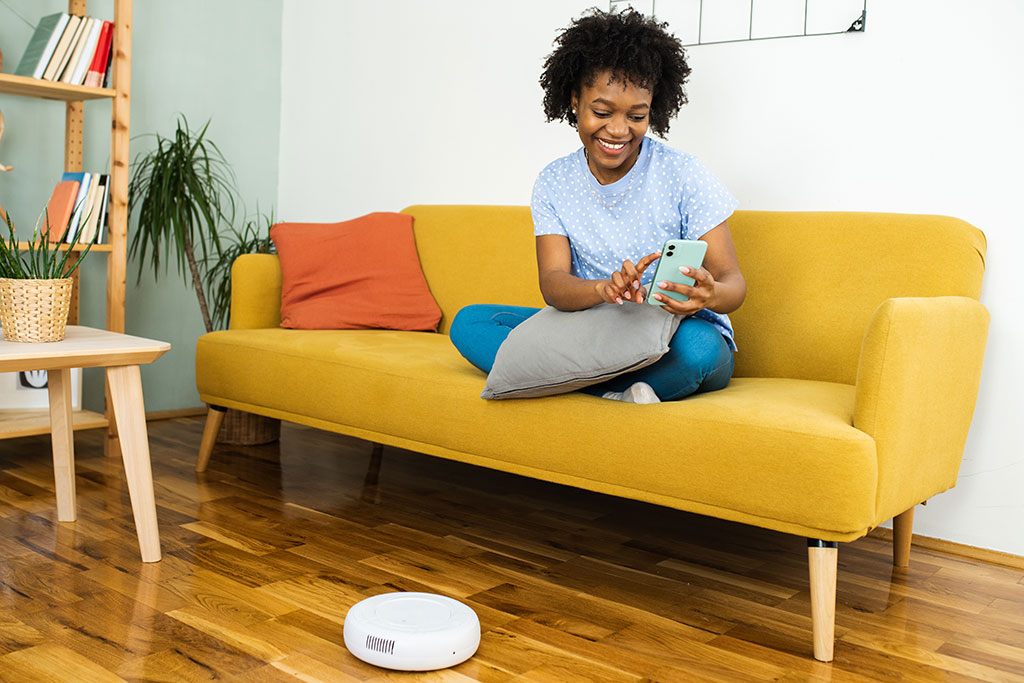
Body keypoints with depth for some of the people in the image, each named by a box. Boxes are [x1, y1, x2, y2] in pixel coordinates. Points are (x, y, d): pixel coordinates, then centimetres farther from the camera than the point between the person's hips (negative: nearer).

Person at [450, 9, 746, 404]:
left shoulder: (682, 175, -8)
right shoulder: (554, 184, 1)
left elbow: (733, 283, -11)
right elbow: (552, 284, -12)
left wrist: (710, 294, -39)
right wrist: (604, 290, -38)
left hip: (676, 335, -3)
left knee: (698, 346, -38)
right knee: (469, 323, -14)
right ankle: (617, 395, -26)